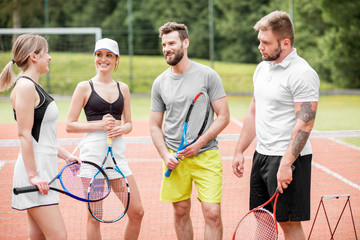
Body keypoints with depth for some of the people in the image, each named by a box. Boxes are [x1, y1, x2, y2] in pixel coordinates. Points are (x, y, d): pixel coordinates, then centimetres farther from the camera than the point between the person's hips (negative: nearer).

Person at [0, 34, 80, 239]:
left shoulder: (34, 87, 17)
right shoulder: (25, 86, -12)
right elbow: (24, 134, -18)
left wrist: (65, 155, 21)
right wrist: (33, 175, -20)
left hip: (44, 169, 10)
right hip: (35, 170, -10)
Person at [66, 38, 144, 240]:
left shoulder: (122, 88, 12)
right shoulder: (85, 87, 0)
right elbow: (70, 125, -2)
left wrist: (122, 128, -5)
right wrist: (99, 125, -14)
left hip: (117, 153, 4)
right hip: (93, 153, -4)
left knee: (137, 212, 0)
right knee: (95, 217, 1)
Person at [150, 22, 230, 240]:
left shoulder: (207, 75, -4)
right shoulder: (160, 83, 7)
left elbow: (223, 117, -4)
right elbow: (155, 126, 13)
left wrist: (198, 144, -14)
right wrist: (165, 155, -4)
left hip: (206, 155, -3)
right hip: (175, 158, 3)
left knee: (212, 213, -10)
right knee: (181, 212, 9)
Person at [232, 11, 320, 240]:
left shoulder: (302, 73, -16)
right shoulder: (262, 68, 11)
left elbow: (305, 124, -20)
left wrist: (286, 164, -24)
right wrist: (240, 151, 17)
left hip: (289, 159, -8)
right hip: (262, 155, 8)